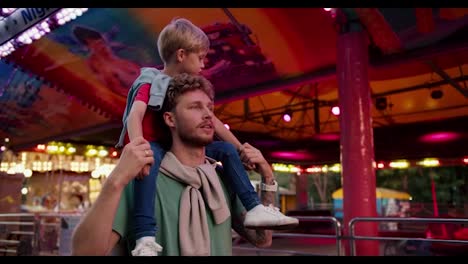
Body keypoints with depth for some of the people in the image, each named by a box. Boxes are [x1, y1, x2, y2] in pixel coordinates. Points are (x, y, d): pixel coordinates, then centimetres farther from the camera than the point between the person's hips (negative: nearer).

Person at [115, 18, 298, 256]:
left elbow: (213, 121, 14)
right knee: (150, 156, -41)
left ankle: (254, 209, -7)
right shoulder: (150, 82, -9)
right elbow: (135, 116, -26)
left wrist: (241, 148, 13)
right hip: (153, 147, -7)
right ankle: (145, 238, -48)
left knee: (226, 149, -2)